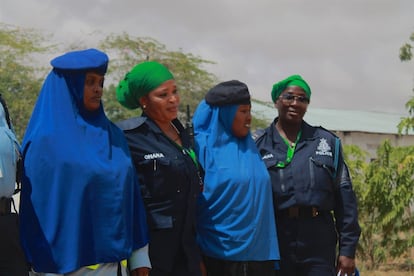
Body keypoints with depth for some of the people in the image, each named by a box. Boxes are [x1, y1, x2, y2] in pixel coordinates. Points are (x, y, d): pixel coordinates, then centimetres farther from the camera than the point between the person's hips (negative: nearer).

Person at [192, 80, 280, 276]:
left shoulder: (249, 146, 12)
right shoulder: (203, 146, -7)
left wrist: (271, 258, 13)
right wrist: (197, 258, -9)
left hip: (260, 252, 6)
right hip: (221, 256, -6)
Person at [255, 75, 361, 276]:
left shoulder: (327, 142, 8)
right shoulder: (260, 146, 5)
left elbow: (344, 199, 7)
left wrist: (348, 248, 1)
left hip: (319, 243, 0)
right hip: (276, 242, 0)